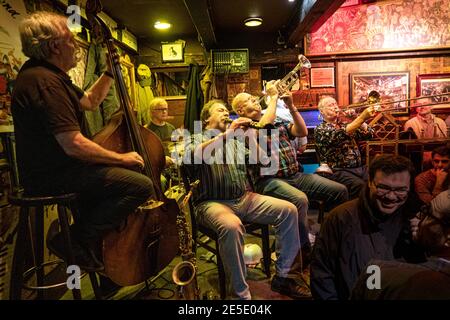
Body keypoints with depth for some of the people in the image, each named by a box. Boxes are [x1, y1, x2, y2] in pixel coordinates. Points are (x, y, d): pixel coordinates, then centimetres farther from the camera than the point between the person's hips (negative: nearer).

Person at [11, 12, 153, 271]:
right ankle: (80, 240, -6)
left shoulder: (48, 75, 13)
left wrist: (111, 72, 17)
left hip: (50, 167, 11)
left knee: (109, 176, 30)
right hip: (51, 176, -11)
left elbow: (90, 102, 24)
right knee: (141, 184, -21)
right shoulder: (45, 81, -21)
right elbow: (74, 145, -28)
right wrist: (121, 158, -16)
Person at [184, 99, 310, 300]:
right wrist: (226, 134, -25)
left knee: (288, 210, -10)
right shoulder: (196, 139, 5)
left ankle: (283, 277, 2)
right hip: (212, 203, -5)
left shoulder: (235, 141, 19)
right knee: (232, 226, -36)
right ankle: (241, 294, -17)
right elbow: (193, 155, -22)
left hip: (244, 198, 5)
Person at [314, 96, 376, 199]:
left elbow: (368, 133, 13)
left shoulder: (344, 125, 21)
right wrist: (362, 117, -24)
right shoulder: (320, 129, -1)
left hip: (359, 167, 6)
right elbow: (340, 135, -20)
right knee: (359, 185, -32)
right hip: (338, 171, -6)